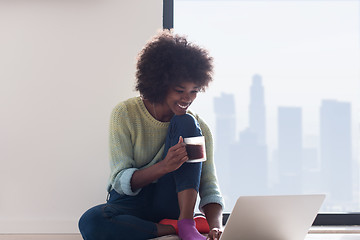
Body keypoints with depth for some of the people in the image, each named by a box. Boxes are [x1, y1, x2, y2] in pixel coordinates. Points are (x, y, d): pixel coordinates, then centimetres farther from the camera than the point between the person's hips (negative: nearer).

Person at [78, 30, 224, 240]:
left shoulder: (198, 127, -3)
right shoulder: (126, 114, -8)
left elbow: (210, 189, -7)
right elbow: (121, 181, -13)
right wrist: (164, 166, -32)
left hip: (171, 203, 1)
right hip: (132, 203, -1)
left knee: (186, 123, -18)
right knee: (91, 223, -37)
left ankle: (186, 222, -25)